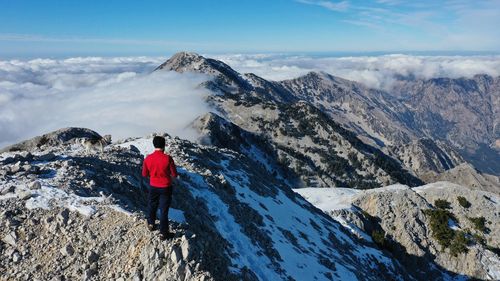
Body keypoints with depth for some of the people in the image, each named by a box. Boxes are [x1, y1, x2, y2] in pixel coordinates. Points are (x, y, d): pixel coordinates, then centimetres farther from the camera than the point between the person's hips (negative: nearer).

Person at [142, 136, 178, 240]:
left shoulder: (148, 158, -11)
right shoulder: (168, 158, -22)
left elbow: (144, 174, 1)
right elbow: (174, 175, -14)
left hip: (153, 187, 3)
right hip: (166, 188, -3)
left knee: (152, 206, 25)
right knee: (164, 210, 7)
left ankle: (151, 224, 46)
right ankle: (163, 233, 16)